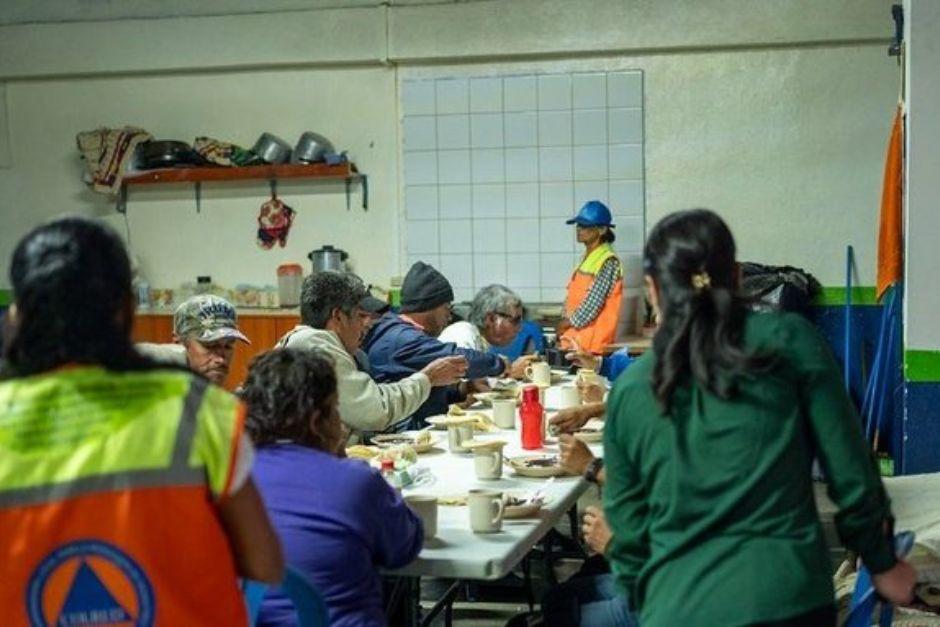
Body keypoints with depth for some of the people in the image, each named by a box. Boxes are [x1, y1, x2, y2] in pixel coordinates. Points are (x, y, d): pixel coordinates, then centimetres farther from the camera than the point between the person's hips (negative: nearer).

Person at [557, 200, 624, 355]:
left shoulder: (608, 262, -13)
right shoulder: (587, 258, 14)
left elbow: (592, 305, -18)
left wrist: (564, 324, -6)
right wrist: (563, 326, 2)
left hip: (590, 343, -8)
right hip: (573, 337, 8)